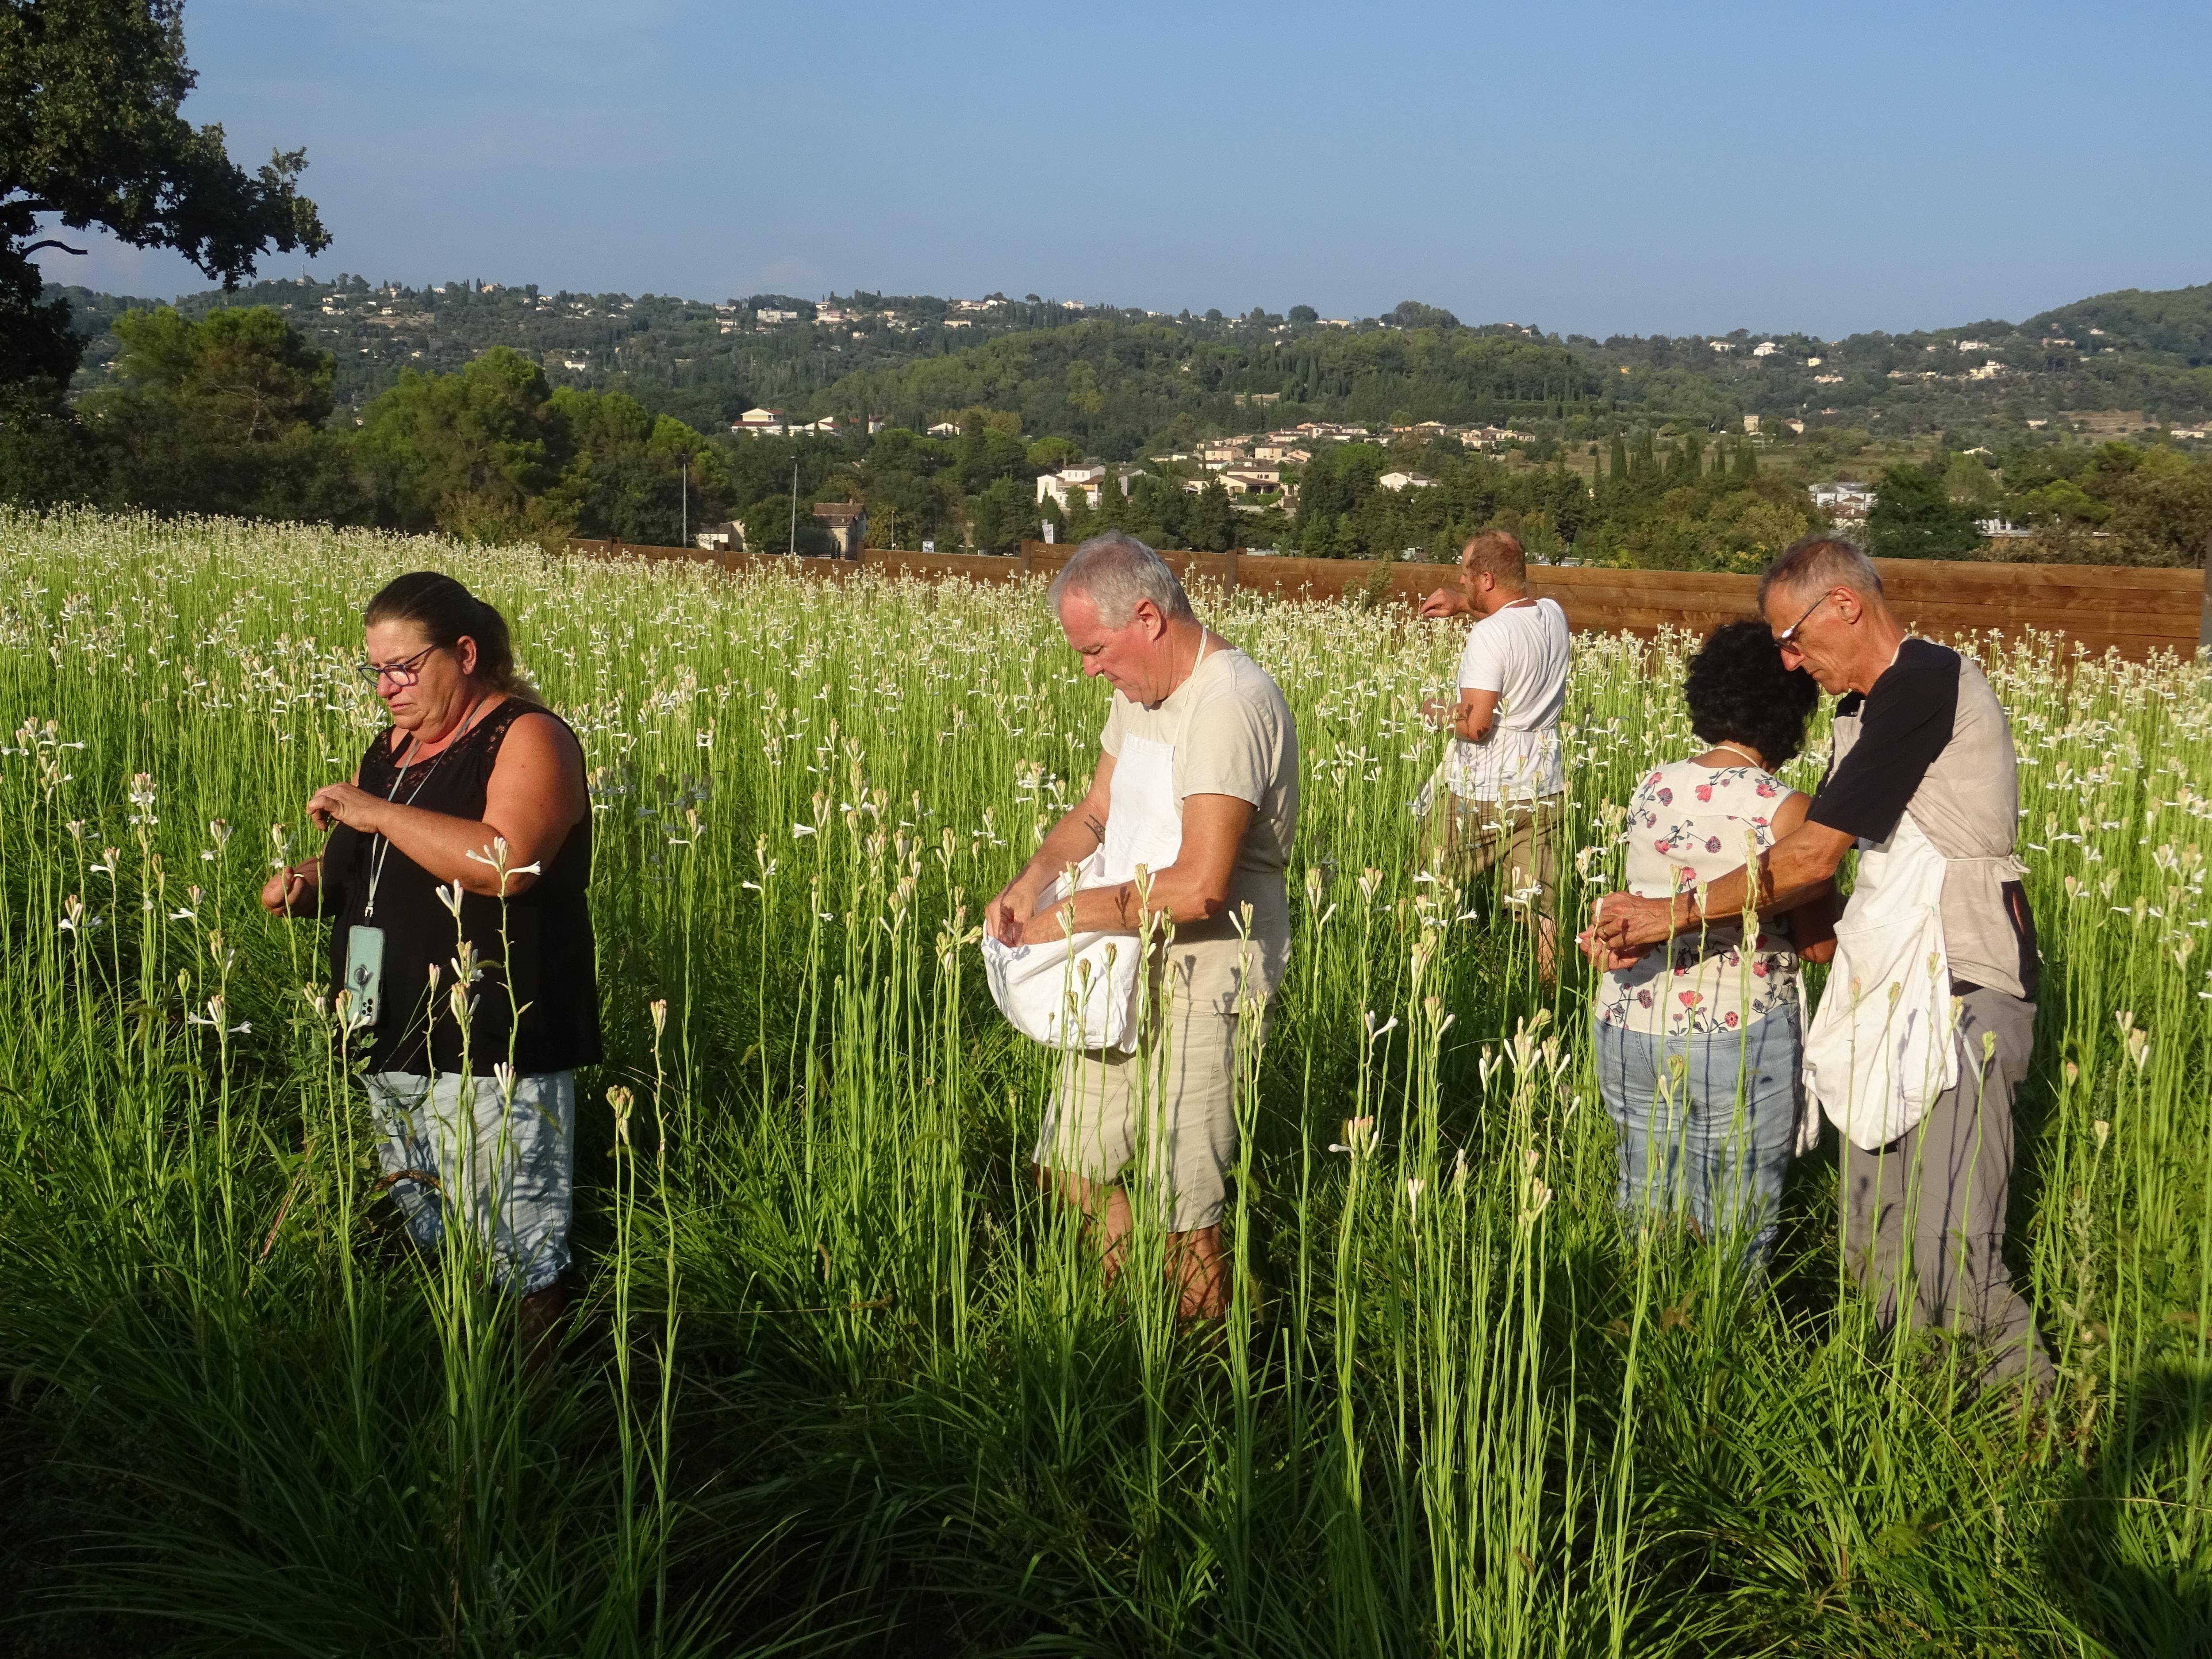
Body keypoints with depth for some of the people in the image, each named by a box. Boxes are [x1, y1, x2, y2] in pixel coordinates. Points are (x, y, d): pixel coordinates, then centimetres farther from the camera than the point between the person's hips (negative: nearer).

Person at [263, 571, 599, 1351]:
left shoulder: (529, 739, -10)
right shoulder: (393, 747, 15)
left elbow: (505, 862, -27)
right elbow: (366, 871, 27)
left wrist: (376, 812, -21)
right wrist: (309, 882, 4)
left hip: (491, 1054, -8)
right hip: (393, 1046, 9)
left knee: (512, 1259, -4)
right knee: (416, 1250, 16)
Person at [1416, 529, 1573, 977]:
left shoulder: (1489, 635, -18)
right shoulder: (1554, 615, 5)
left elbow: (1476, 724, -22)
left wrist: (1437, 712, -3)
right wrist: (1464, 605, 17)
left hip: (1480, 792, -6)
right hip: (1543, 789, 6)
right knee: (1540, 908, 6)